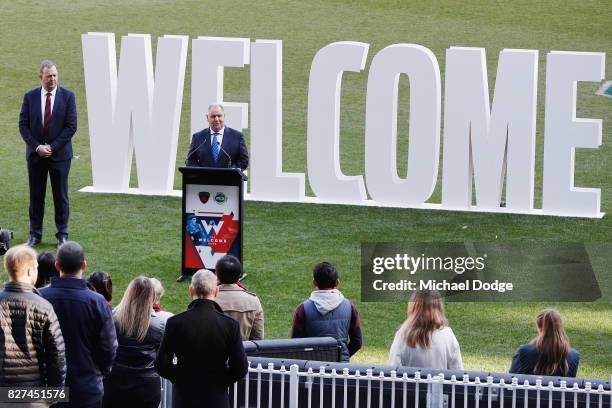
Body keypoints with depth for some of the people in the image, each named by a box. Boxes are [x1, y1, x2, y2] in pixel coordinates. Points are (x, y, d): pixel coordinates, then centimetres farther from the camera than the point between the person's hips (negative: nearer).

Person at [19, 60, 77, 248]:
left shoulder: (67, 96, -2)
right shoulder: (30, 97, 3)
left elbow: (71, 126, -6)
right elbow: (23, 125, 1)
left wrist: (52, 147, -12)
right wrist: (37, 147, -11)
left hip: (59, 154, -1)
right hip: (36, 154, 2)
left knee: (61, 196, 3)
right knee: (36, 196, 5)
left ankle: (62, 235, 10)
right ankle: (35, 235, 12)